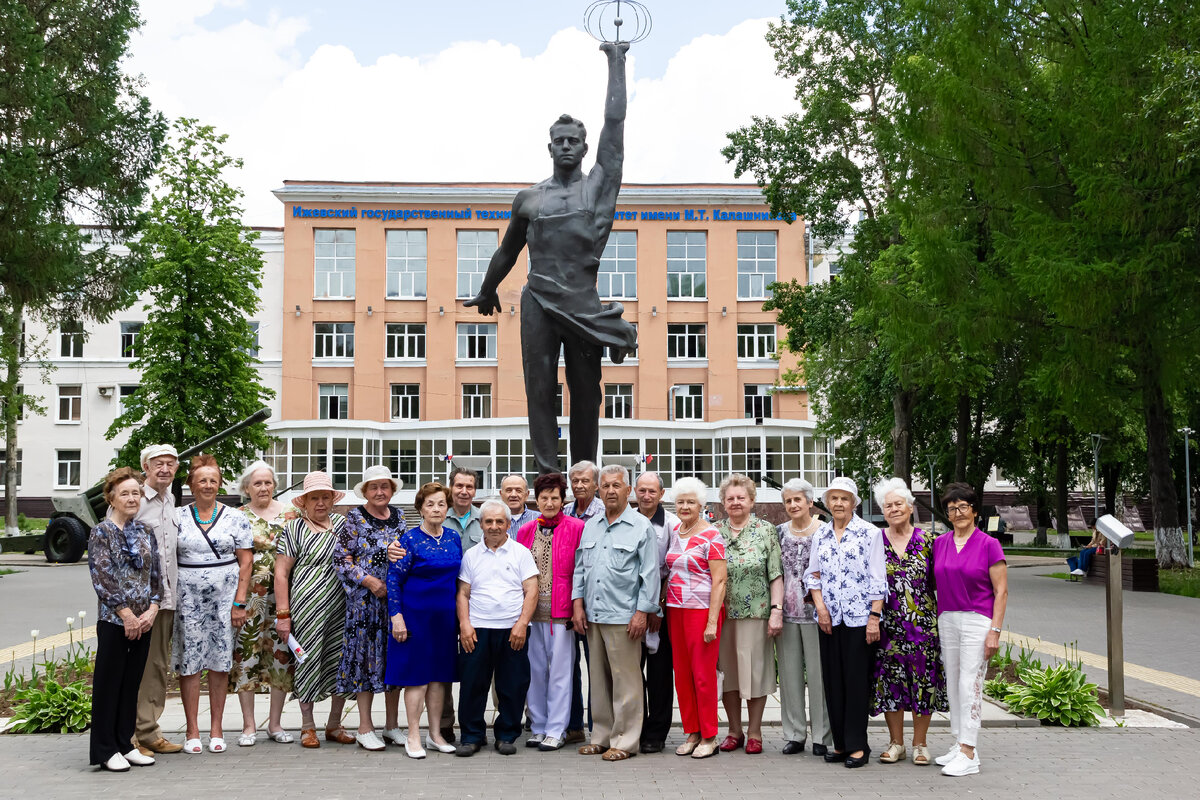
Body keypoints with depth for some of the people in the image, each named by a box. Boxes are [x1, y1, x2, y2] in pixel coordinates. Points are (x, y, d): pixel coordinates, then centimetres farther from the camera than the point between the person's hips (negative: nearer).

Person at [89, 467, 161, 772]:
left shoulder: (145, 533, 11)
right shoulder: (101, 532, -5)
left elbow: (156, 575, 10)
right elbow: (102, 579, -11)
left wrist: (151, 610, -4)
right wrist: (127, 615, -14)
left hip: (143, 621, 5)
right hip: (113, 620, -5)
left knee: (132, 683, 10)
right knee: (109, 683, 1)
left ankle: (125, 744, 19)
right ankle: (105, 750, 10)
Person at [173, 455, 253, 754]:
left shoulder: (236, 519, 4)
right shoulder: (177, 518, 6)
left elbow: (245, 563, 2)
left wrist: (239, 603, -5)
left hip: (224, 599, 0)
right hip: (187, 601, 0)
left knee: (220, 663, 4)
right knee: (188, 663, 1)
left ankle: (216, 730, 14)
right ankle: (192, 731, 11)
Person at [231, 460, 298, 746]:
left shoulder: (290, 513, 9)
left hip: (282, 594, 2)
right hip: (248, 595, -1)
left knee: (282, 654, 4)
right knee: (246, 654, 1)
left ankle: (275, 723, 15)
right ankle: (249, 725, 12)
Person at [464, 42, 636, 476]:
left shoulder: (599, 185, 7)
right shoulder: (528, 199, 12)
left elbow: (615, 122, 6)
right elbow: (508, 250, 25)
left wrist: (616, 62, 11)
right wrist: (487, 291, 34)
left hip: (583, 305, -1)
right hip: (538, 305, 1)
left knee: (586, 395, 5)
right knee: (540, 391, -2)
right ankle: (547, 473, 2)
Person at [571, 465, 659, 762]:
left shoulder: (641, 527, -3)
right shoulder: (590, 526, 14)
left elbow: (650, 573, -6)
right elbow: (580, 568, 17)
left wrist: (642, 612, -11)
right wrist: (577, 604, 8)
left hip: (623, 617, -6)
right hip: (592, 615, 6)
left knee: (625, 681, -2)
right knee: (598, 678, 12)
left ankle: (625, 741, 7)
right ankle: (601, 736, 22)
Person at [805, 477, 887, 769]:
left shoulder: (870, 533, -2)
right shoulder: (820, 534, 11)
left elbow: (877, 579, -5)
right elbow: (813, 574, 14)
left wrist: (874, 617, -11)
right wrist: (820, 606, 1)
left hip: (859, 616, -4)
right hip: (829, 618, 5)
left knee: (857, 679, -2)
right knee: (833, 680, 7)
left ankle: (857, 745, 6)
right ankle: (840, 743, 16)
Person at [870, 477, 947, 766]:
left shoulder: (927, 541, 2)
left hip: (922, 623, -1)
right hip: (888, 624, 1)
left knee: (923, 681, 3)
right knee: (889, 680, 4)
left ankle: (920, 744, 16)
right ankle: (896, 743, 16)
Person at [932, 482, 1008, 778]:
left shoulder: (988, 545, -7)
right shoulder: (939, 543, 7)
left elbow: (1001, 591, -7)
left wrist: (995, 631, -13)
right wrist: (935, 621, 11)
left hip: (977, 620, -6)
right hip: (947, 620, 6)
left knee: (970, 685, -7)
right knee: (952, 684, 10)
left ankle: (968, 755, -3)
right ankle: (960, 745, 21)